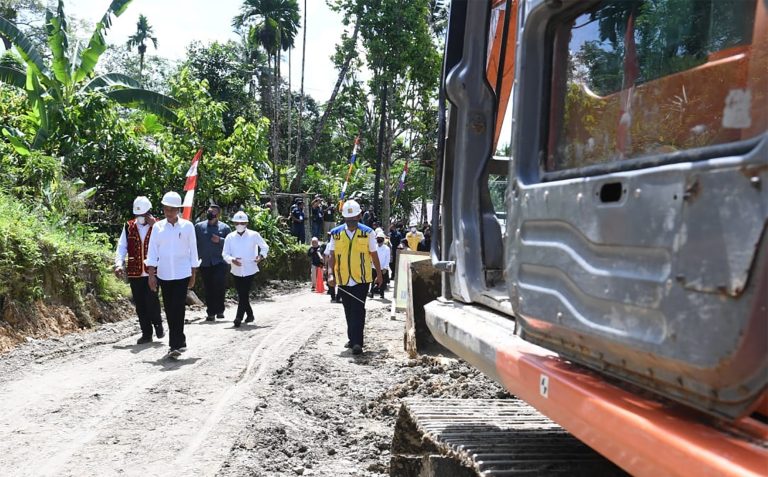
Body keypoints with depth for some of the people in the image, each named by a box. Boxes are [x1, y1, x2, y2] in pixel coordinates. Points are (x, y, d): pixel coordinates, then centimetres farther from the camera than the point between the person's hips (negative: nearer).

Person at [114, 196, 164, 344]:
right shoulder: (129, 226, 8)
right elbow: (121, 247, 4)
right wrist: (119, 264, -8)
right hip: (134, 273, 3)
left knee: (151, 300, -9)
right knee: (140, 304, 7)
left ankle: (158, 324, 18)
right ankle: (146, 334, 18)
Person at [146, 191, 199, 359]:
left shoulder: (187, 226, -1)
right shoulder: (158, 227, 4)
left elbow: (193, 251, 3)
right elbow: (152, 252, 3)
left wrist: (193, 275, 3)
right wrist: (151, 274, -4)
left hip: (182, 274, -3)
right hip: (163, 275, 3)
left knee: (178, 309, -9)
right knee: (169, 310, 8)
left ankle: (175, 345, -6)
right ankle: (179, 342, 21)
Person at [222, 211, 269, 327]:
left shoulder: (254, 235, -3)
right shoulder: (230, 237, 2)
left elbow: (265, 247, 7)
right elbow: (225, 254, 1)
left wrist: (261, 256, -12)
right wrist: (232, 260, -20)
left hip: (250, 270, -3)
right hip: (236, 271, 3)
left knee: (244, 295, -9)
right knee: (241, 295, 11)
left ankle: (239, 318, -3)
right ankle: (250, 315, 30)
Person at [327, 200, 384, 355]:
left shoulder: (367, 232, -1)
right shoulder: (336, 233, 2)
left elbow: (374, 255, 6)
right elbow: (332, 256, 3)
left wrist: (379, 274, 12)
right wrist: (330, 274, -10)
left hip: (362, 279, -3)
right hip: (343, 280, 3)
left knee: (358, 310, -11)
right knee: (349, 311, 14)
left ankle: (357, 342, -12)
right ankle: (353, 339, 28)